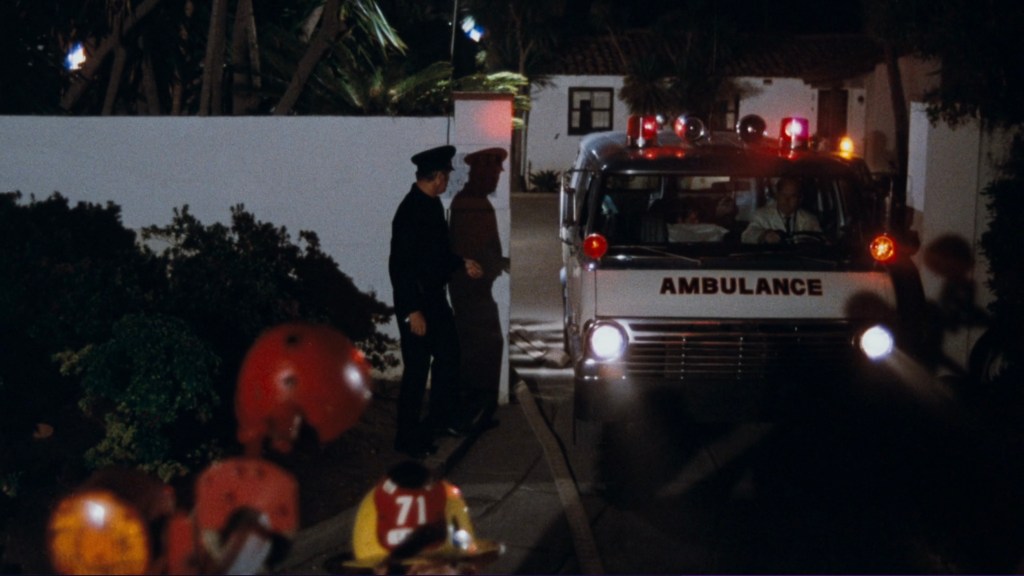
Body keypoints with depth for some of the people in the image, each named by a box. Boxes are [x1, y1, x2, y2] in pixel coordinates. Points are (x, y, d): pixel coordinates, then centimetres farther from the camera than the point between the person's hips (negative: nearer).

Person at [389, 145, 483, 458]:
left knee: (448, 355, 18)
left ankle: (440, 419, 33)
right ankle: (408, 439, 13)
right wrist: (412, 312, -23)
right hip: (416, 302, -9)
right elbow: (399, 265, -24)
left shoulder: (432, 203, 5)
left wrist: (462, 263, 10)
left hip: (435, 297, 9)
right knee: (417, 368, 1)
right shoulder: (410, 212, -23)